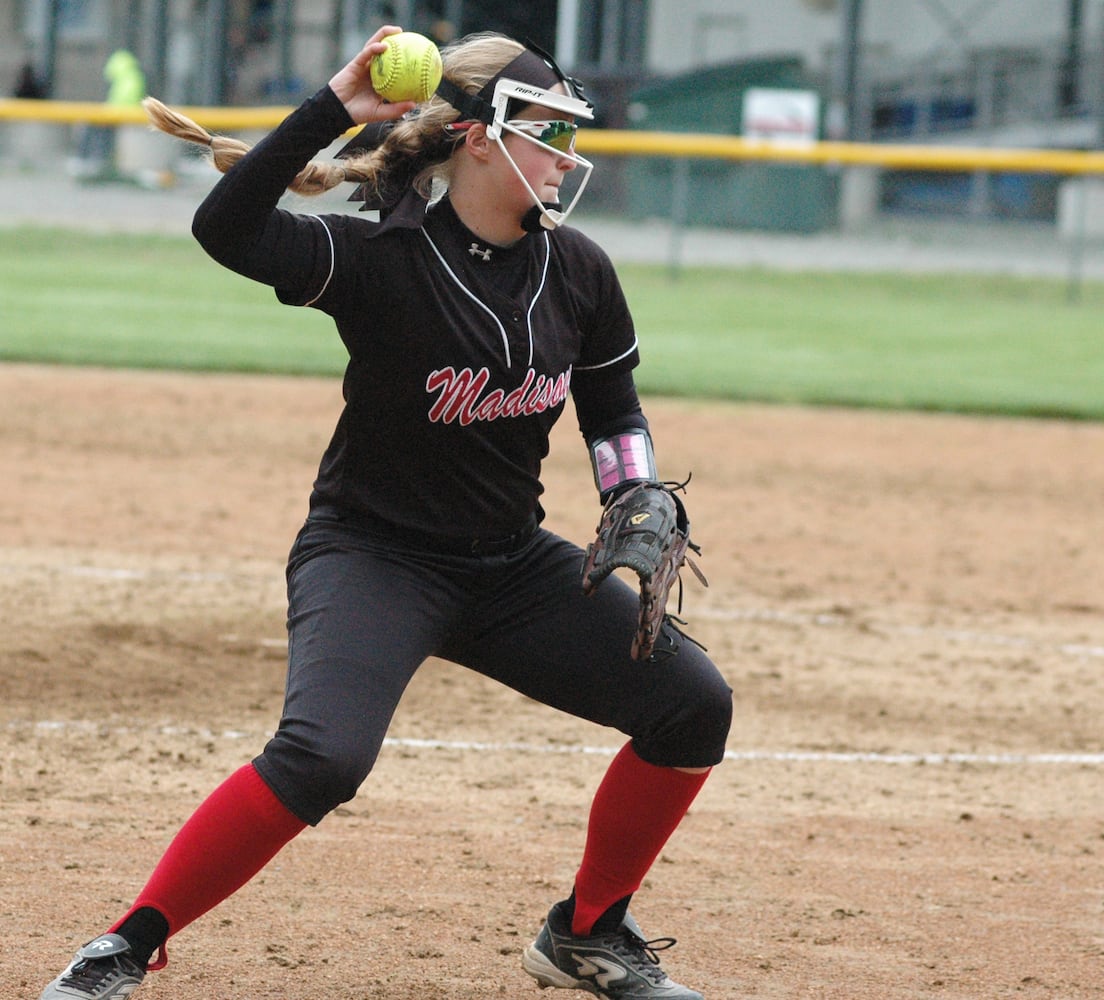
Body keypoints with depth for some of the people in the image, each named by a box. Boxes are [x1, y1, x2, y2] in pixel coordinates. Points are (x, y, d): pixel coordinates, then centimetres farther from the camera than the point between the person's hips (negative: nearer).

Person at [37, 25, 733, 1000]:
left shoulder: (577, 270, -2)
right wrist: (332, 109, -36)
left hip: (514, 566, 6)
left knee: (693, 703, -2)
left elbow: (614, 413, 12)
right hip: (372, 554, -6)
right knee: (320, 754, -31)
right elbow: (225, 227, -33)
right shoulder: (382, 259, -18)